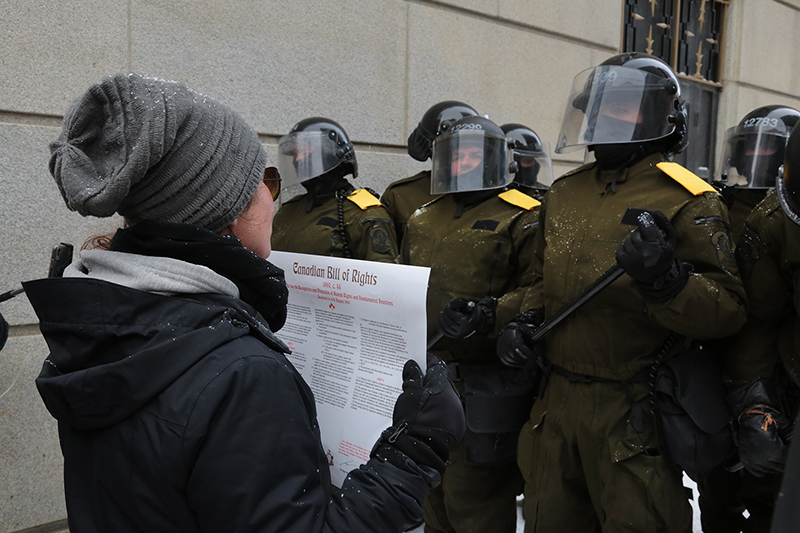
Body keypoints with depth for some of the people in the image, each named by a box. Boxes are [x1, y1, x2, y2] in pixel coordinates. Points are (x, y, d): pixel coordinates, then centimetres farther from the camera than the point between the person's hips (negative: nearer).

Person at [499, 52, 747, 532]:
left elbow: (727, 310, -15)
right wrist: (524, 321, 3)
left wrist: (666, 278, -33)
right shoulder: (564, 192, 10)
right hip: (556, 402, 6)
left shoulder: (685, 201, -9)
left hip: (632, 415, -6)